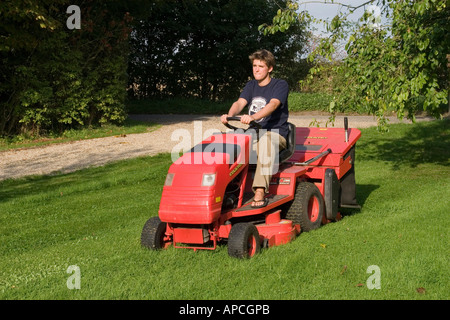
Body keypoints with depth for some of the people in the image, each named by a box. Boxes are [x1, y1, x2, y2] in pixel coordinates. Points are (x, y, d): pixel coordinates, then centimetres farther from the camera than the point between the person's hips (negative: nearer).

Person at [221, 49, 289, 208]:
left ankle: (260, 192, -46)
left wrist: (253, 117, -40)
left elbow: (273, 104, -22)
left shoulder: (280, 85, -2)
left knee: (266, 141, -40)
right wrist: (229, 115, -26)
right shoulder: (251, 86, 16)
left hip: (276, 134, -6)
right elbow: (240, 102, -1)